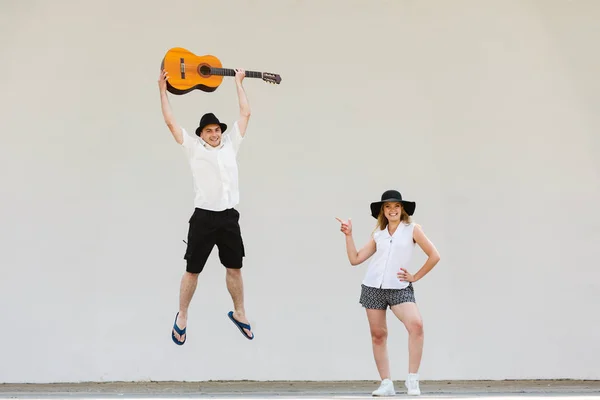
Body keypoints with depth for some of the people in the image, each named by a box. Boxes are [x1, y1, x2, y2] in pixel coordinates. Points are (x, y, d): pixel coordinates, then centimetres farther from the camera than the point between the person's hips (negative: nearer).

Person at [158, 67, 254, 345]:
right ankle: (182, 317, 21)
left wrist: (238, 83, 19)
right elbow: (170, 122, 0)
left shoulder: (230, 144, 10)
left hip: (229, 217, 3)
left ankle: (238, 313, 29)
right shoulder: (194, 147, 1)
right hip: (203, 218, -3)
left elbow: (245, 114, 13)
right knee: (192, 270, 5)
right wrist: (163, 90, 2)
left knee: (234, 268, 13)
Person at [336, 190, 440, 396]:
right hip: (373, 287, 4)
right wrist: (348, 235, 4)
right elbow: (355, 259, 10)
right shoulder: (378, 234, 11)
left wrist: (415, 277, 0)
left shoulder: (412, 229, 1)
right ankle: (386, 384, 13)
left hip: (399, 288, -3)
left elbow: (434, 256, 1)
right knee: (378, 335, 4)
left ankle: (412, 379, -16)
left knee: (416, 325, -25)